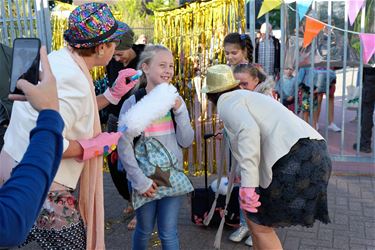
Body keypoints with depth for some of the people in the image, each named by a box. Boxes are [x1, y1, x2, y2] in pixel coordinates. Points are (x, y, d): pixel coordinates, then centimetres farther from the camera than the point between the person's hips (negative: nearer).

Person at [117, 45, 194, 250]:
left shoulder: (175, 101, 3)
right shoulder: (133, 103, -10)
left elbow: (186, 142, -2)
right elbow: (124, 147, -12)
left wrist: (179, 111, -13)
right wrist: (139, 180, -15)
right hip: (145, 178, -2)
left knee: (169, 234, 8)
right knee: (144, 230, 14)